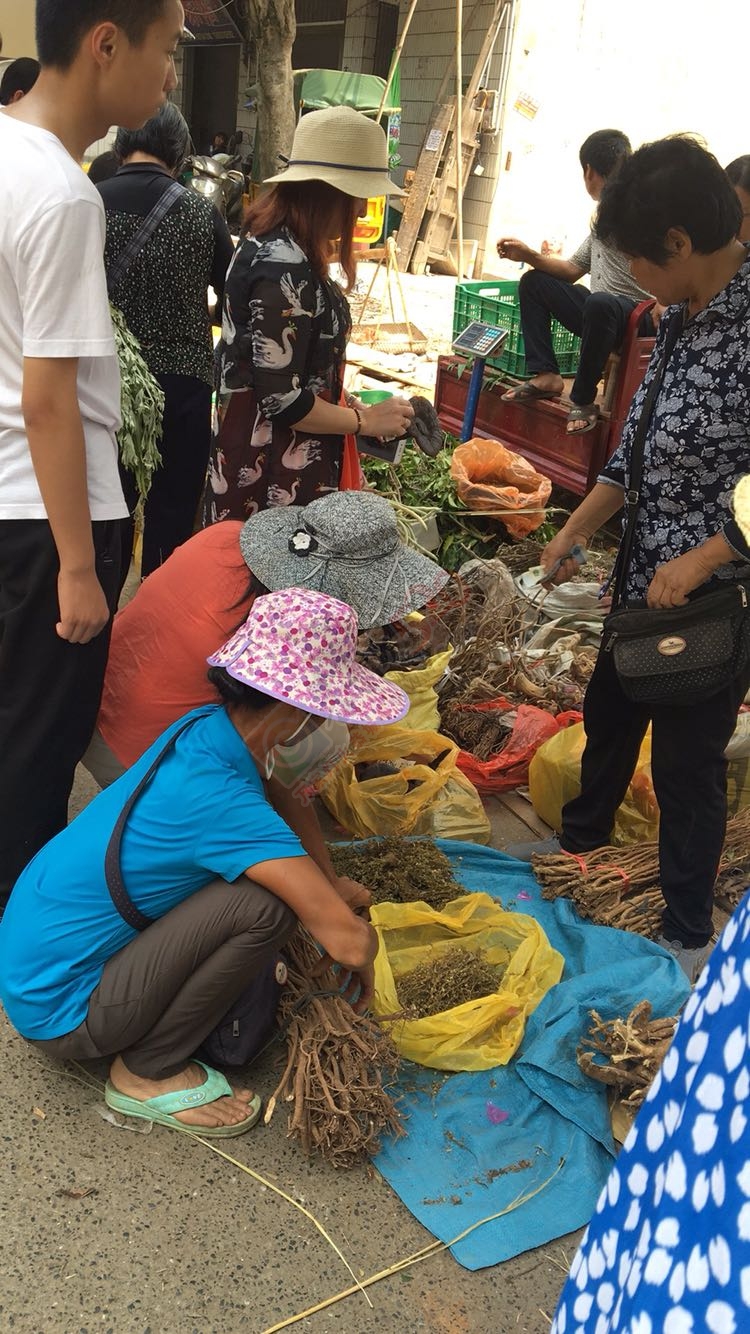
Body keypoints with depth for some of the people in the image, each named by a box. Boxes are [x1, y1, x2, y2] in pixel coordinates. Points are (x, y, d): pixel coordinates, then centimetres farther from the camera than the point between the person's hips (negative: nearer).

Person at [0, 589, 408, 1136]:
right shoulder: (221, 799, -30)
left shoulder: (203, 728, -5)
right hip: (59, 1012, -8)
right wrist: (364, 957, -6)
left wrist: (330, 886, 12)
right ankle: (148, 1073, -3)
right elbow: (347, 939, -28)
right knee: (266, 903, -22)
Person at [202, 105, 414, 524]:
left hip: (260, 459, 10)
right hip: (273, 478, -10)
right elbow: (282, 401, -23)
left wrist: (345, 406, 10)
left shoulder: (273, 245, 8)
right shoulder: (285, 267, -22)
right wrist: (366, 420, -11)